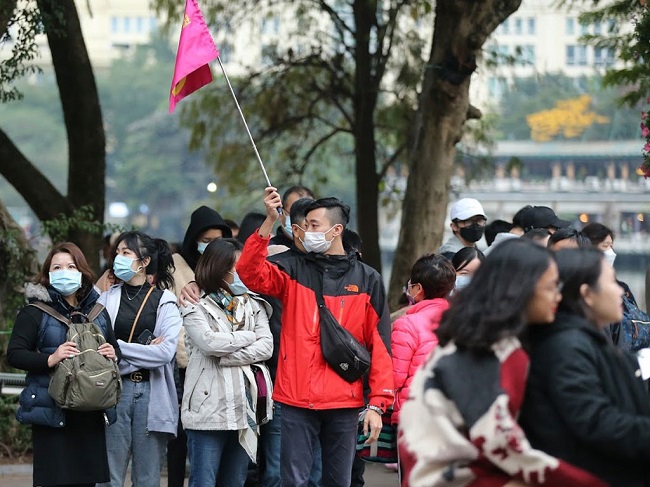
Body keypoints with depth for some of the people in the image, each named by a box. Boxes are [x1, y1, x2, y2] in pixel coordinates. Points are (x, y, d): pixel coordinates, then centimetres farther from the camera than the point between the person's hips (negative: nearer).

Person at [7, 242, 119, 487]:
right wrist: (50, 359, -23)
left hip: (90, 413, 5)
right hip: (52, 412, -5)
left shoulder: (98, 312, 15)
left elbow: (115, 348, 25)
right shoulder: (34, 313, -1)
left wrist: (113, 353, 1)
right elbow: (14, 354, -7)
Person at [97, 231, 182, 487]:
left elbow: (166, 351, -10)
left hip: (151, 392, -1)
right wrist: (144, 352, -11)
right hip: (115, 389, 1)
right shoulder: (108, 299, 9)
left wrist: (119, 348, -10)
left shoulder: (165, 301, 4)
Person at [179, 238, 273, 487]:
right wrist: (248, 337, -1)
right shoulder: (197, 307, 2)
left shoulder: (254, 305, 14)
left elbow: (266, 346, 1)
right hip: (208, 408, -5)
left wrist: (227, 358, -11)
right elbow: (209, 342, -15)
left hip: (244, 408, 5)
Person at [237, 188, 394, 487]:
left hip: (344, 404, 0)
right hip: (297, 401, 0)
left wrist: (377, 404, -2)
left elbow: (380, 346, 4)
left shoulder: (367, 280, 6)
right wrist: (269, 221, -21)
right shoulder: (294, 271, 7)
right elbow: (250, 273, -12)